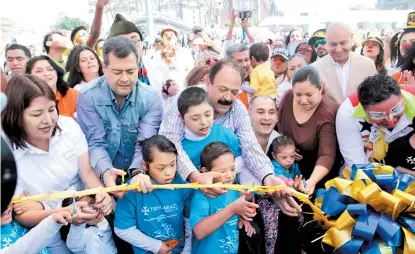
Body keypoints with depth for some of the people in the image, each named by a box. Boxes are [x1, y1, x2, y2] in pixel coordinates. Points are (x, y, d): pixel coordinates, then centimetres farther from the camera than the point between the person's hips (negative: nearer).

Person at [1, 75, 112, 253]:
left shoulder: (69, 126, -9)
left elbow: (87, 171, -5)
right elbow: (20, 214, -15)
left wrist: (102, 193, -27)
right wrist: (61, 214, -33)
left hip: (83, 208, 2)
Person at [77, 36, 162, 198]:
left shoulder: (151, 98, -6)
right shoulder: (88, 97, -8)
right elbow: (95, 144, -11)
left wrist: (139, 172, -36)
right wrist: (105, 172, -32)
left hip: (136, 176, 1)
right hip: (101, 179, -1)